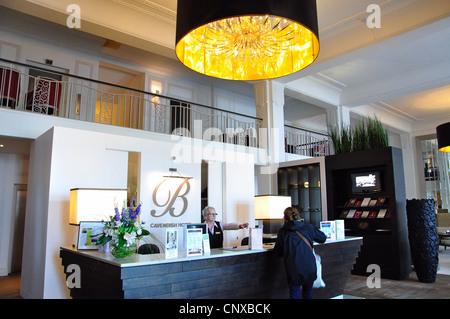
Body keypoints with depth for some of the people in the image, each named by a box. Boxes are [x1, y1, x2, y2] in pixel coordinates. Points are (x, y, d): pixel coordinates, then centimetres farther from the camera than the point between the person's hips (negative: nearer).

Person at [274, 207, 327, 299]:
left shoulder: (283, 231, -4)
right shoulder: (309, 227, 1)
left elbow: (278, 252, 4)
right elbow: (323, 238, 16)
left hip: (293, 269, -2)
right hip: (310, 268, 2)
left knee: (294, 295, 10)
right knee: (308, 294, 20)